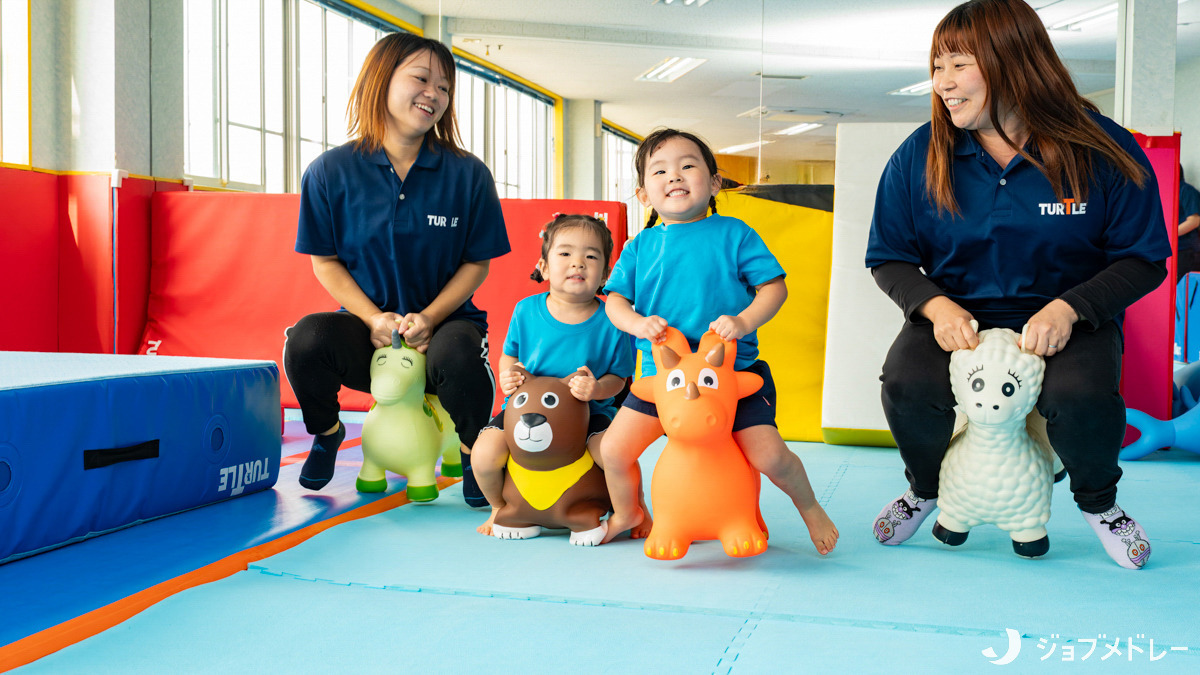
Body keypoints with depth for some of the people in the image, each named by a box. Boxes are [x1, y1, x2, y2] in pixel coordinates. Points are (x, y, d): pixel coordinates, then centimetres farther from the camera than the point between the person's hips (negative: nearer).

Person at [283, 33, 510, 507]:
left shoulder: (468, 175, -3)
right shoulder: (331, 172, -3)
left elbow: (477, 263, 0)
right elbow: (324, 261, 1)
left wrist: (430, 318, -15)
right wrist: (374, 318, -14)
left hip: (443, 323, -1)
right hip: (367, 328, 1)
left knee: (459, 353, -36)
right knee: (307, 338, -29)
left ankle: (474, 452, -2)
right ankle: (327, 433, 6)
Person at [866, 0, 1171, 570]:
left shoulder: (1102, 150, -9)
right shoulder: (918, 157, -3)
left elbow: (1143, 259, -4)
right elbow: (889, 258, 4)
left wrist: (1068, 308, -21)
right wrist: (936, 305, -17)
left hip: (1069, 321, -1)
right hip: (957, 317, 2)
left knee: (1082, 398, -33)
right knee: (906, 386, -29)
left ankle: (1098, 502, 5)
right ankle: (926, 488, 8)